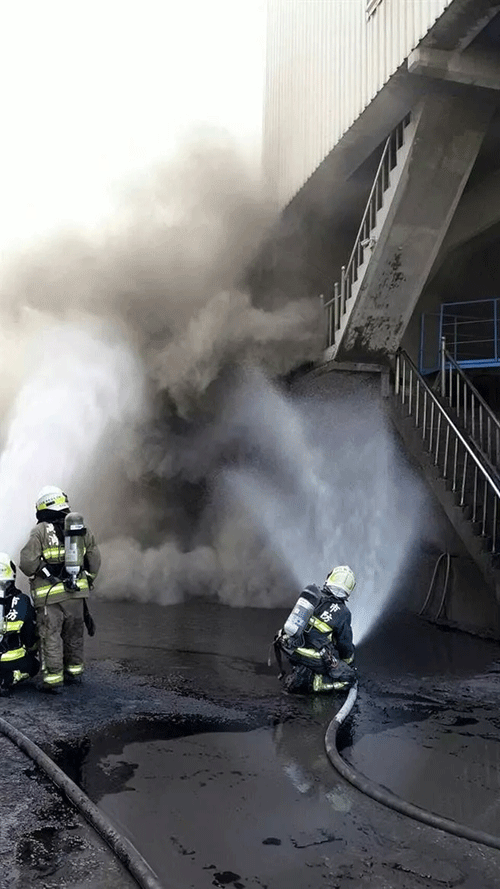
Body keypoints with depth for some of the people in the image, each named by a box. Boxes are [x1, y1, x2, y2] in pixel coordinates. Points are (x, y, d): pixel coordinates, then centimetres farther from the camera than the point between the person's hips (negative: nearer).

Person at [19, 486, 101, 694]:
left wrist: (40, 573, 4)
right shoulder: (80, 529, 6)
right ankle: (74, 671, 30)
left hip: (49, 595, -4)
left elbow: (27, 562, -15)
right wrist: (88, 580, 20)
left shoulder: (41, 531, -8)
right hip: (76, 592, 5)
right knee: (74, 634, 18)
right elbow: (94, 558, 9)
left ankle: (53, 679, 6)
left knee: (51, 636, 3)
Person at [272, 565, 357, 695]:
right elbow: (346, 644, 6)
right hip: (312, 657, -6)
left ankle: (301, 671, 15)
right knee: (349, 677, 7)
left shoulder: (314, 595, 6)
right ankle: (310, 682, -10)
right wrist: (350, 664, 27)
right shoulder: (342, 612, -6)